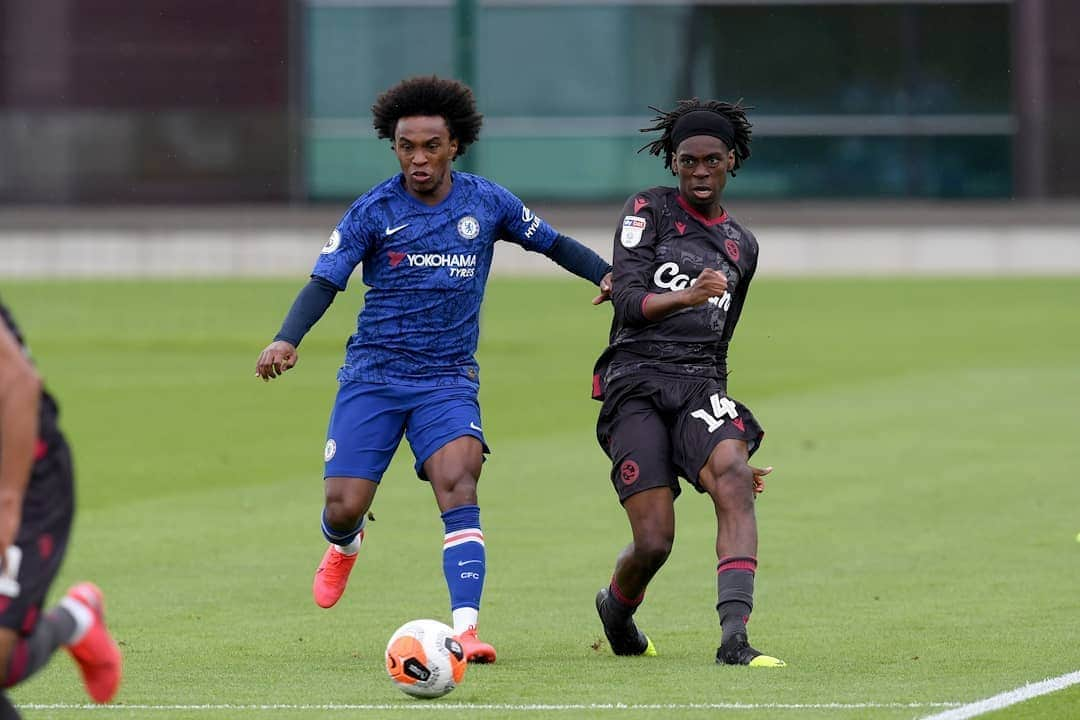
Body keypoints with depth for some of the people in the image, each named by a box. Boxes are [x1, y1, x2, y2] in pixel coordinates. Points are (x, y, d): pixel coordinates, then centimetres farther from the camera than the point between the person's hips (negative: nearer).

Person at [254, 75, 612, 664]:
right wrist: (286, 340, -27)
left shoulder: (486, 203, 2)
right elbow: (325, 280, -9)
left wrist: (608, 274, -2)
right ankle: (344, 546, 33)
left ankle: (465, 627, -30)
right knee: (344, 505, -8)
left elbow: (551, 242, 16)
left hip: (448, 379, 0)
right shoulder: (373, 211, -4)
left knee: (457, 483, -24)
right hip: (371, 376, 0)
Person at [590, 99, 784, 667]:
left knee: (734, 479, -29)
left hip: (699, 386, 4)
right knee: (654, 543, -12)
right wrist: (686, 297, -25)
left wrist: (733, 444, 30)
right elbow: (628, 300, -6)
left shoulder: (742, 246, 21)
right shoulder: (648, 210, 6)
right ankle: (615, 607, 25)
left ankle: (734, 637, -38)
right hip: (635, 385, -3)